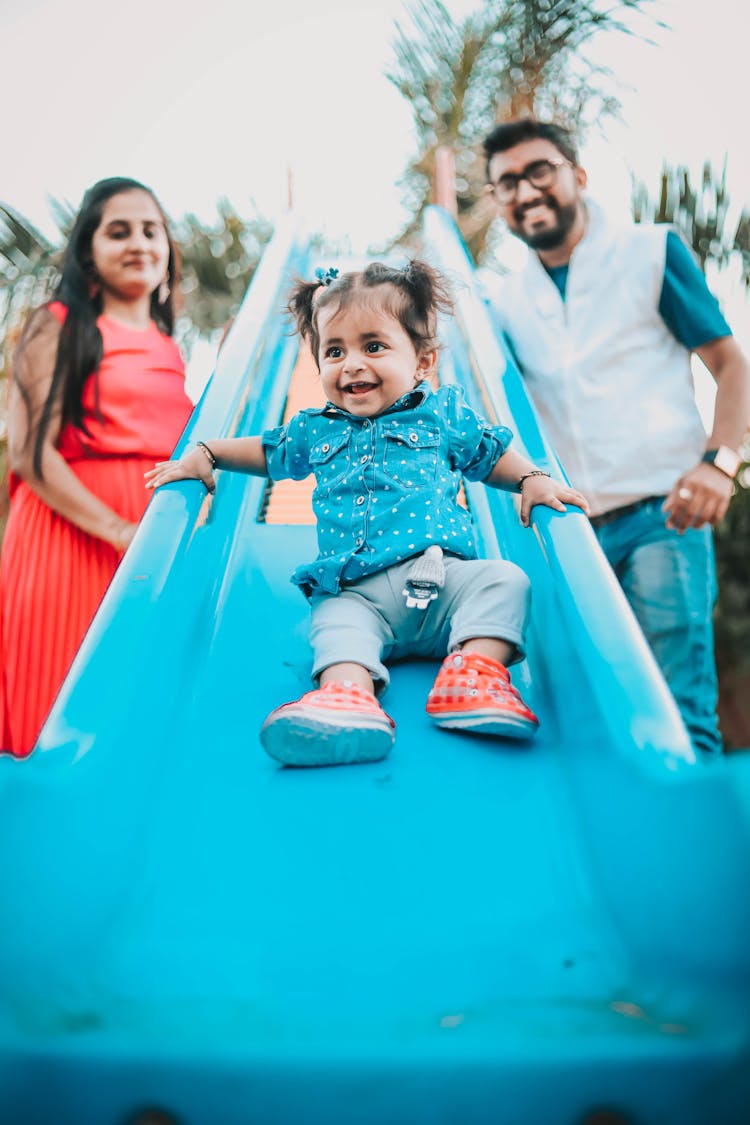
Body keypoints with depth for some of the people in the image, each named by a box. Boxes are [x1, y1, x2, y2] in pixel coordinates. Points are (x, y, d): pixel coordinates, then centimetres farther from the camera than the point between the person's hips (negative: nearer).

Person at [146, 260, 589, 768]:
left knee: (504, 578, -24)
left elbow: (494, 455, 24)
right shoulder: (316, 430, 18)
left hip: (443, 573, 0)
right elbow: (265, 450, 36)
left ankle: (476, 671, -38)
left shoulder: (444, 413, 13)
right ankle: (349, 693, -52)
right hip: (359, 591, 1)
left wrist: (532, 480, 5)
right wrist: (204, 453, 27)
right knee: (335, 620, -29)